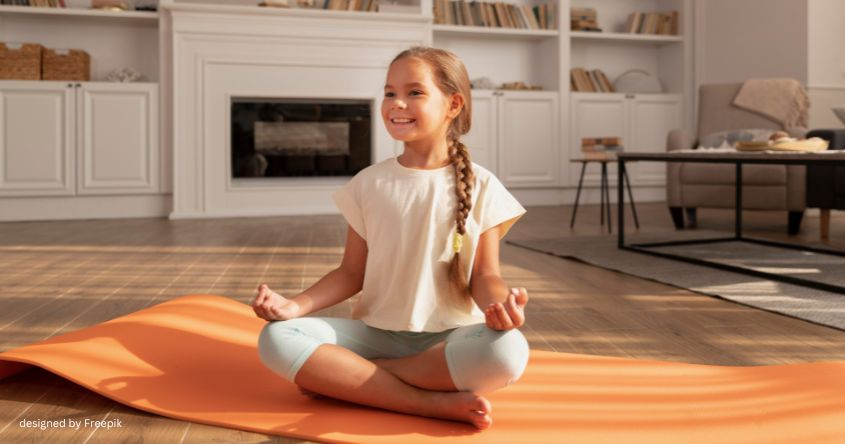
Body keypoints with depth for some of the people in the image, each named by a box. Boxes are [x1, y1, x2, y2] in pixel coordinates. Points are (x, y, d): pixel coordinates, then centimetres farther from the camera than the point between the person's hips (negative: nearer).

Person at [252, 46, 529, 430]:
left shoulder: (480, 187, -1)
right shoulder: (369, 184, 4)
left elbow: (483, 276, -1)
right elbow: (352, 273, 6)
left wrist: (500, 301, -25)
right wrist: (295, 305, -11)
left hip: (449, 338, -1)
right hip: (375, 333, 2)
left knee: (507, 350, -36)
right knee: (276, 338, -23)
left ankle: (339, 377, -21)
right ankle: (437, 403, -26)